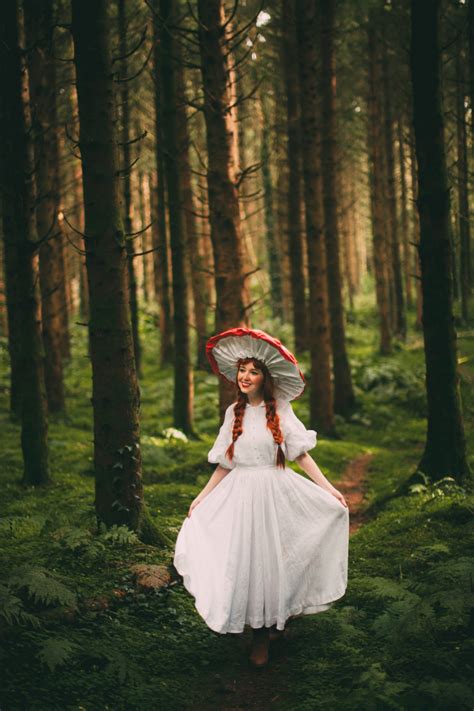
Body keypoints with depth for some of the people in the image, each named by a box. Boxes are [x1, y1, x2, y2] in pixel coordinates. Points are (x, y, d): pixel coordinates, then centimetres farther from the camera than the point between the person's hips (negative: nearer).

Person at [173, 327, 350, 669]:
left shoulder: (280, 410, -2)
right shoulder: (234, 413, 8)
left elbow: (301, 454, -4)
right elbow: (225, 464, 13)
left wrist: (328, 488, -12)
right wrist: (202, 497, 11)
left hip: (276, 493, -3)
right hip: (240, 495, 3)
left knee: (273, 558, 2)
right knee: (246, 560, 3)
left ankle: (277, 620, 22)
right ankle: (260, 637, 14)